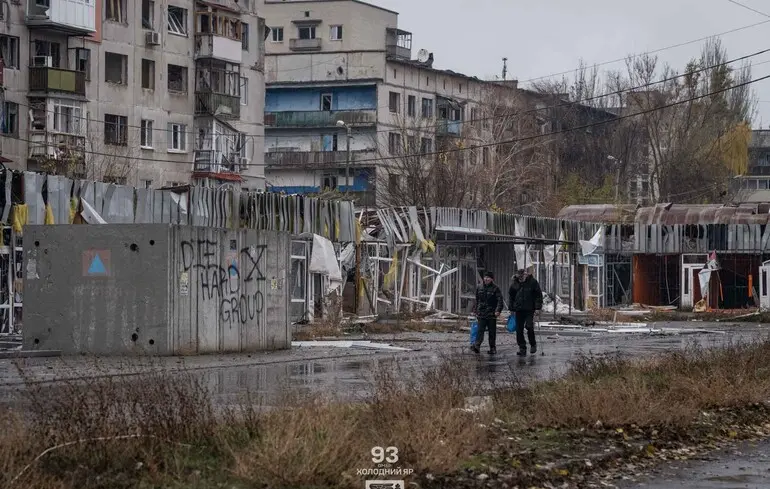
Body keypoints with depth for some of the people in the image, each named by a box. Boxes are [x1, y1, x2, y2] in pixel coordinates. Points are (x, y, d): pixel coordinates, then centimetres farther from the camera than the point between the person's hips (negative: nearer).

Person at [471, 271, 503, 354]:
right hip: (481, 313, 3)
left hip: (492, 313, -3)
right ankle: (477, 345, -20)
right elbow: (477, 300, 20)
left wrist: (498, 310, -20)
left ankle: (493, 348, 12)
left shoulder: (495, 288, -3)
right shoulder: (479, 288, 10)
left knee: (492, 331, 5)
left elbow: (500, 300, -9)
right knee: (480, 330, -9)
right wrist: (475, 310, 18)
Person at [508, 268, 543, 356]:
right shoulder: (514, 283, 5)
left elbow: (539, 294, 0)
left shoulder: (533, 282, -4)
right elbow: (511, 295, 16)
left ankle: (533, 344, 9)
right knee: (519, 329, 1)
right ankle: (522, 348, 8)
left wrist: (538, 307, -6)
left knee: (529, 326, -13)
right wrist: (511, 308, 12)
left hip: (530, 309, -4)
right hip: (519, 309, 4)